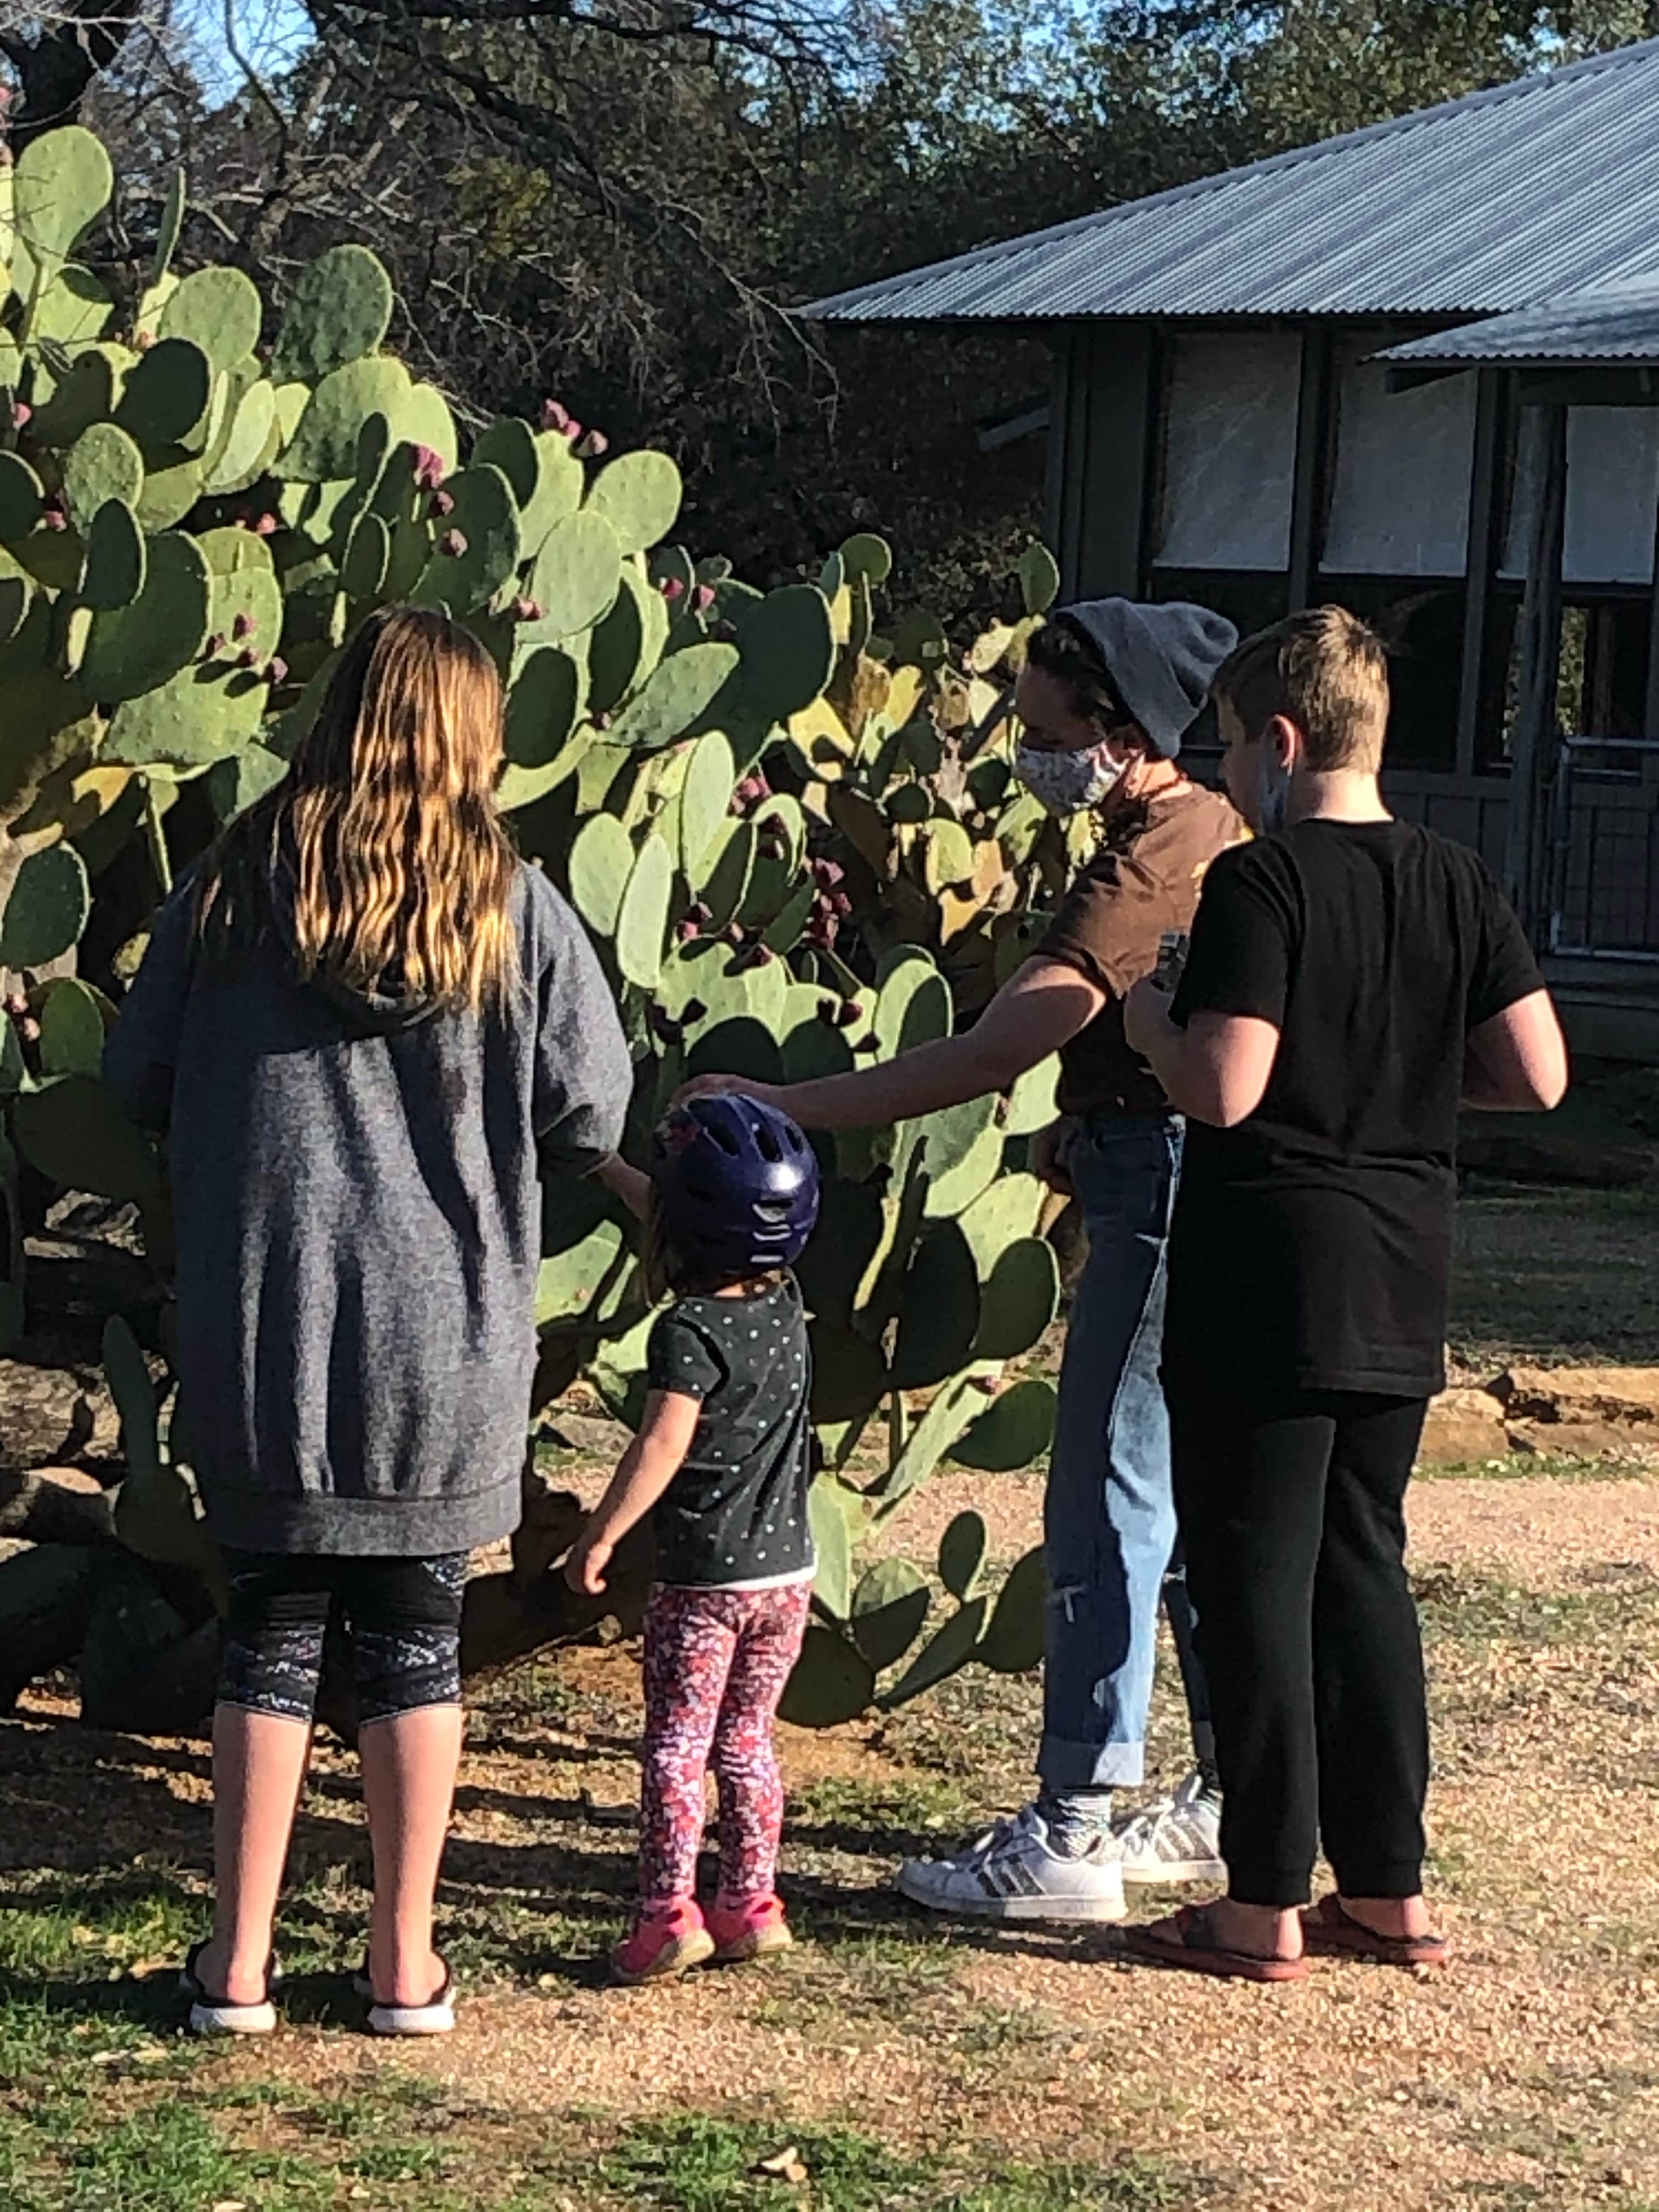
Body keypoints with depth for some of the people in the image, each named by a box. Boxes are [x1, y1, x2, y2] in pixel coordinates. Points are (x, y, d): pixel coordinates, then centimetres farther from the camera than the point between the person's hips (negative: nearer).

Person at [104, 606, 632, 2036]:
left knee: (273, 1634, 10)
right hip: (445, 1345, -1)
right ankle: (406, 1965, 17)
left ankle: (241, 1962, 12)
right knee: (418, 1640, 11)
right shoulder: (514, 907, -6)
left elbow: (138, 1081, 4)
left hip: (264, 1336, 1)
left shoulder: (238, 883, -3)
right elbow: (592, 1116, -6)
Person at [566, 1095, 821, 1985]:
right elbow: (687, 1232, 22)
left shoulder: (689, 1330, -16)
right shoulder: (784, 1303, 6)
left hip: (704, 1578, -7)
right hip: (787, 1570, 7)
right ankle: (751, 1905, 19)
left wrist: (599, 1537, -18)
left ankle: (668, 1914, -5)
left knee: (675, 1751, -1)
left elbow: (664, 1445, -25)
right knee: (745, 1744, 17)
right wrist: (607, 1169, 32)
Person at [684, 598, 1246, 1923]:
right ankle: (1234, 1801, 22)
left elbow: (992, 1056, -28)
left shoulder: (1147, 868, -19)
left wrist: (781, 1110, -28)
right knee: (1196, 1502, 15)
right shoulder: (1213, 831, 13)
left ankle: (1070, 1835, -6)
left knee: (1109, 1507, -8)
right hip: (1180, 1181, 11)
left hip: (1168, 1190, -11)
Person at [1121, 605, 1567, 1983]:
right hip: (1403, 1281, 7)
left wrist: (1148, 1020, -2)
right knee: (1364, 1561, 16)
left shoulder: (1261, 884, -14)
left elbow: (1222, 1089, -22)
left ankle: (1267, 1907, 4)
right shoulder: (1456, 883, 5)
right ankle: (1391, 1888, 20)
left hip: (1269, 1273, -7)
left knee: (1257, 1575, 1)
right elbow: (1539, 1075, 2)